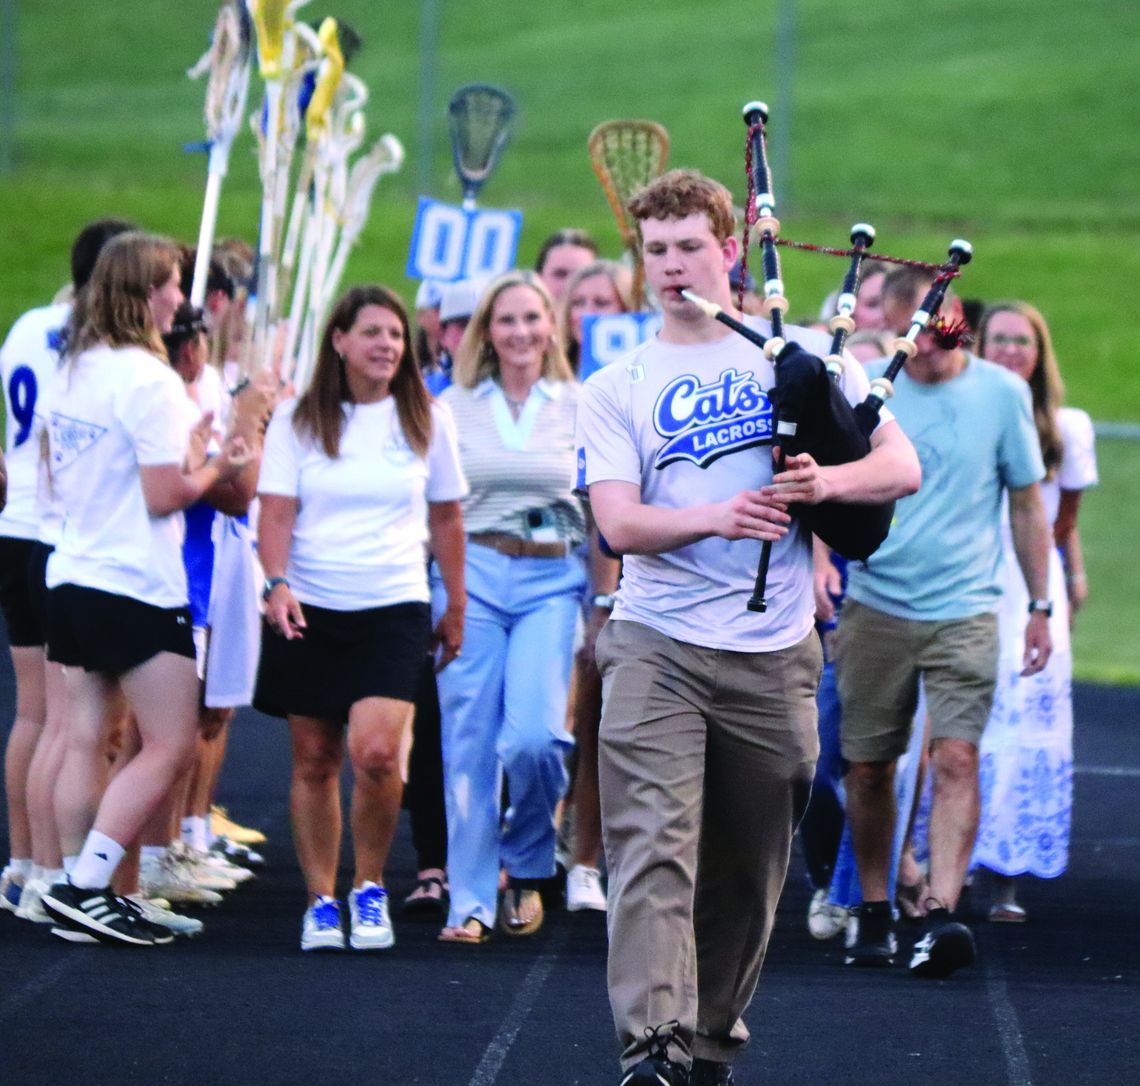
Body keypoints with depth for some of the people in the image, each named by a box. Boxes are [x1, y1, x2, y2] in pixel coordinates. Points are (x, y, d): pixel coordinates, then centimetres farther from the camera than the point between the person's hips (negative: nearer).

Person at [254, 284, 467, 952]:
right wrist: (277, 583, -18)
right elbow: (277, 511, -2)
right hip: (310, 608, 1)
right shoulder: (299, 420, 3)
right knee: (315, 759, 3)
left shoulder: (427, 420, 6)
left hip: (394, 607, -1)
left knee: (376, 752, -17)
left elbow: (446, 520, 14)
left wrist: (456, 608, 15)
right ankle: (321, 901, 14)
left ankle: (370, 887, 2)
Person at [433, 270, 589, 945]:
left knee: (533, 735, -16)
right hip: (470, 574, 1)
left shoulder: (580, 408, 6)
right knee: (470, 741, -3)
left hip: (552, 581, -1)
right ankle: (471, 901, 6)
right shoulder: (454, 407, 6)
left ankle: (527, 866, 10)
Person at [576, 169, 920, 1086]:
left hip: (773, 655, 1)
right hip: (656, 647, -1)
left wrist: (828, 482, -19)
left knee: (750, 870, 9)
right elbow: (619, 524, -6)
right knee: (653, 847, -17)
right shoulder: (615, 390, 7)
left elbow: (902, 466, 3)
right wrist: (716, 517, -26)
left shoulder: (805, 355, 9)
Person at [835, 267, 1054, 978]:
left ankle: (942, 914, -22)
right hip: (875, 605, 1)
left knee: (957, 758, -15)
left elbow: (1026, 504, 9)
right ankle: (874, 912, 20)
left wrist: (1040, 606, 9)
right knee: (869, 765, 5)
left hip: (964, 609, -1)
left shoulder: (1002, 393, 2)